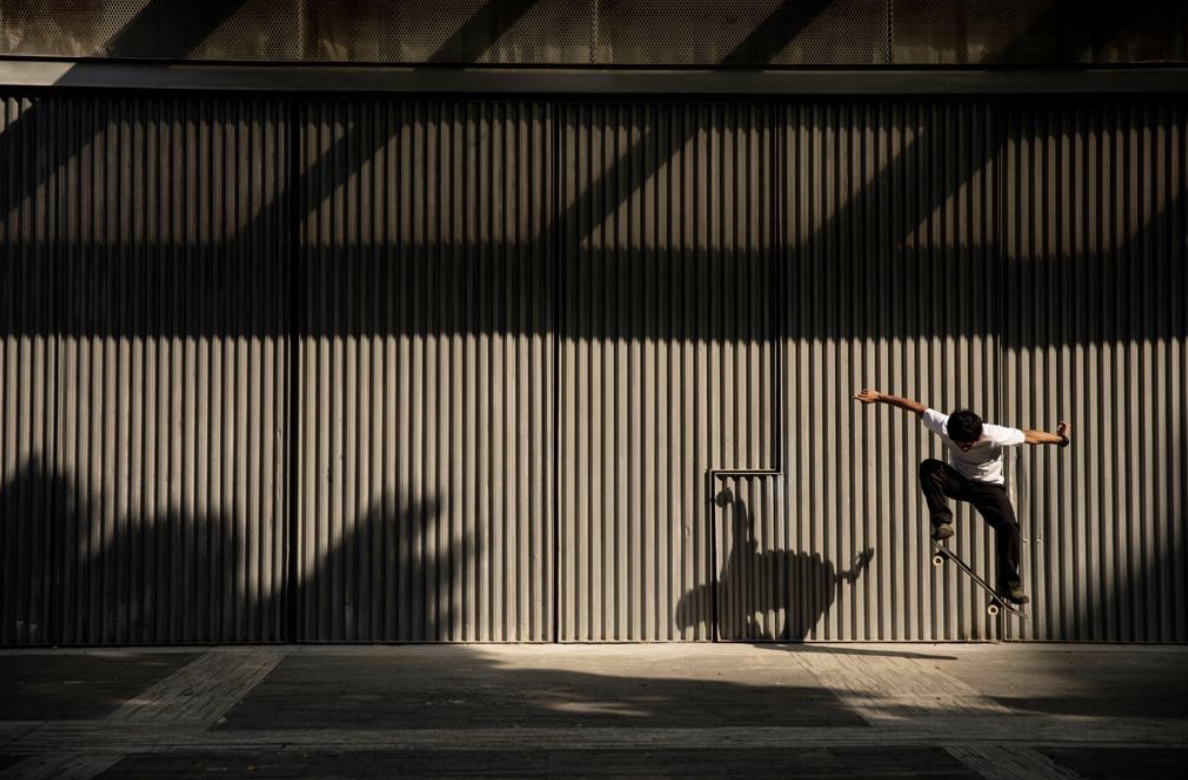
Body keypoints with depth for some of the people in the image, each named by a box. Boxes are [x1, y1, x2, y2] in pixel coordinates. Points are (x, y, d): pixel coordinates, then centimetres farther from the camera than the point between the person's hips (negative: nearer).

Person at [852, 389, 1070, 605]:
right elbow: (917, 407, -17)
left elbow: (1029, 436, -18)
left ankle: (1008, 584, -8)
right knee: (928, 468, -31)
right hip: (958, 479, 1)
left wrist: (1060, 439, -5)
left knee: (1009, 526, -23)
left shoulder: (997, 436, -33)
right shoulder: (944, 426, -28)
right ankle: (942, 521, -25)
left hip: (989, 486, -1)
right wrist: (879, 397, -12)